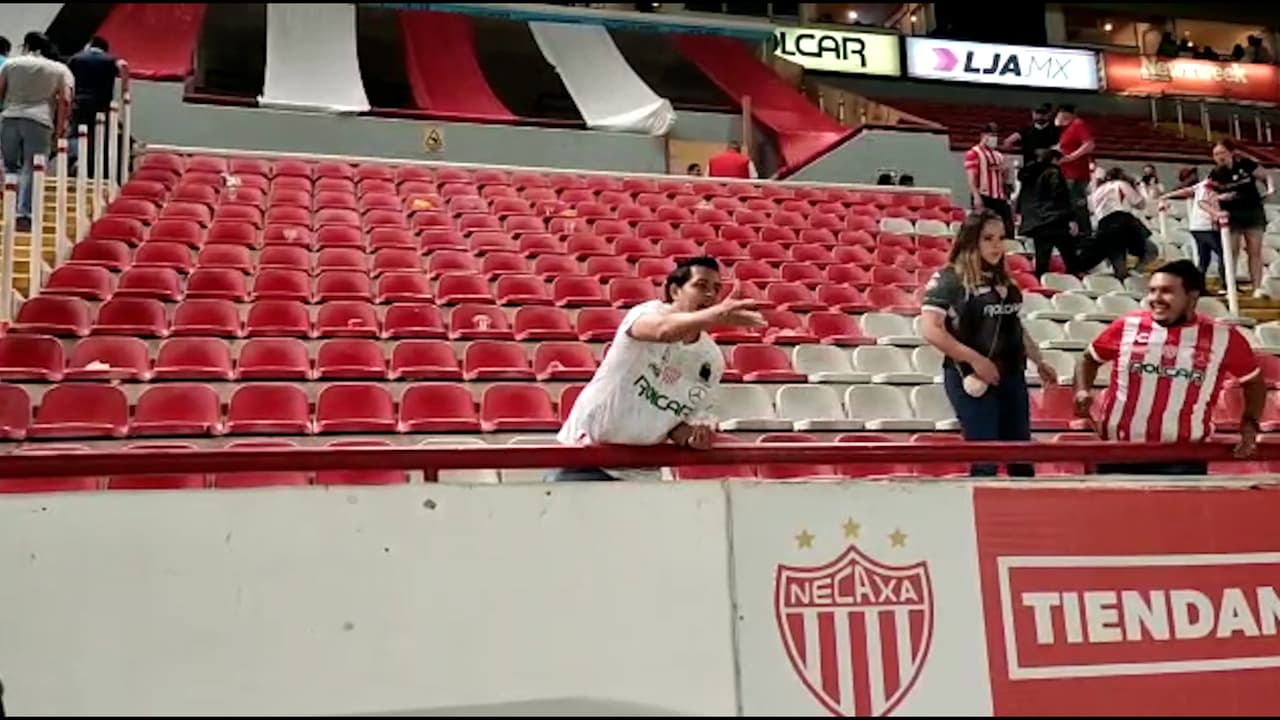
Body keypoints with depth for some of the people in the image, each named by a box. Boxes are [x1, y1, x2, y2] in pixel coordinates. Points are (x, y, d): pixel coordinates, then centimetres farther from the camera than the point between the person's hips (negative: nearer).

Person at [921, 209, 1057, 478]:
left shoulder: (1003, 280, 13)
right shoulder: (948, 279, -10)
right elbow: (930, 330, -18)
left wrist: (1038, 360, 20)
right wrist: (974, 359, -20)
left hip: (1011, 376, 7)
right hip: (972, 377, -7)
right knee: (985, 458, -4)